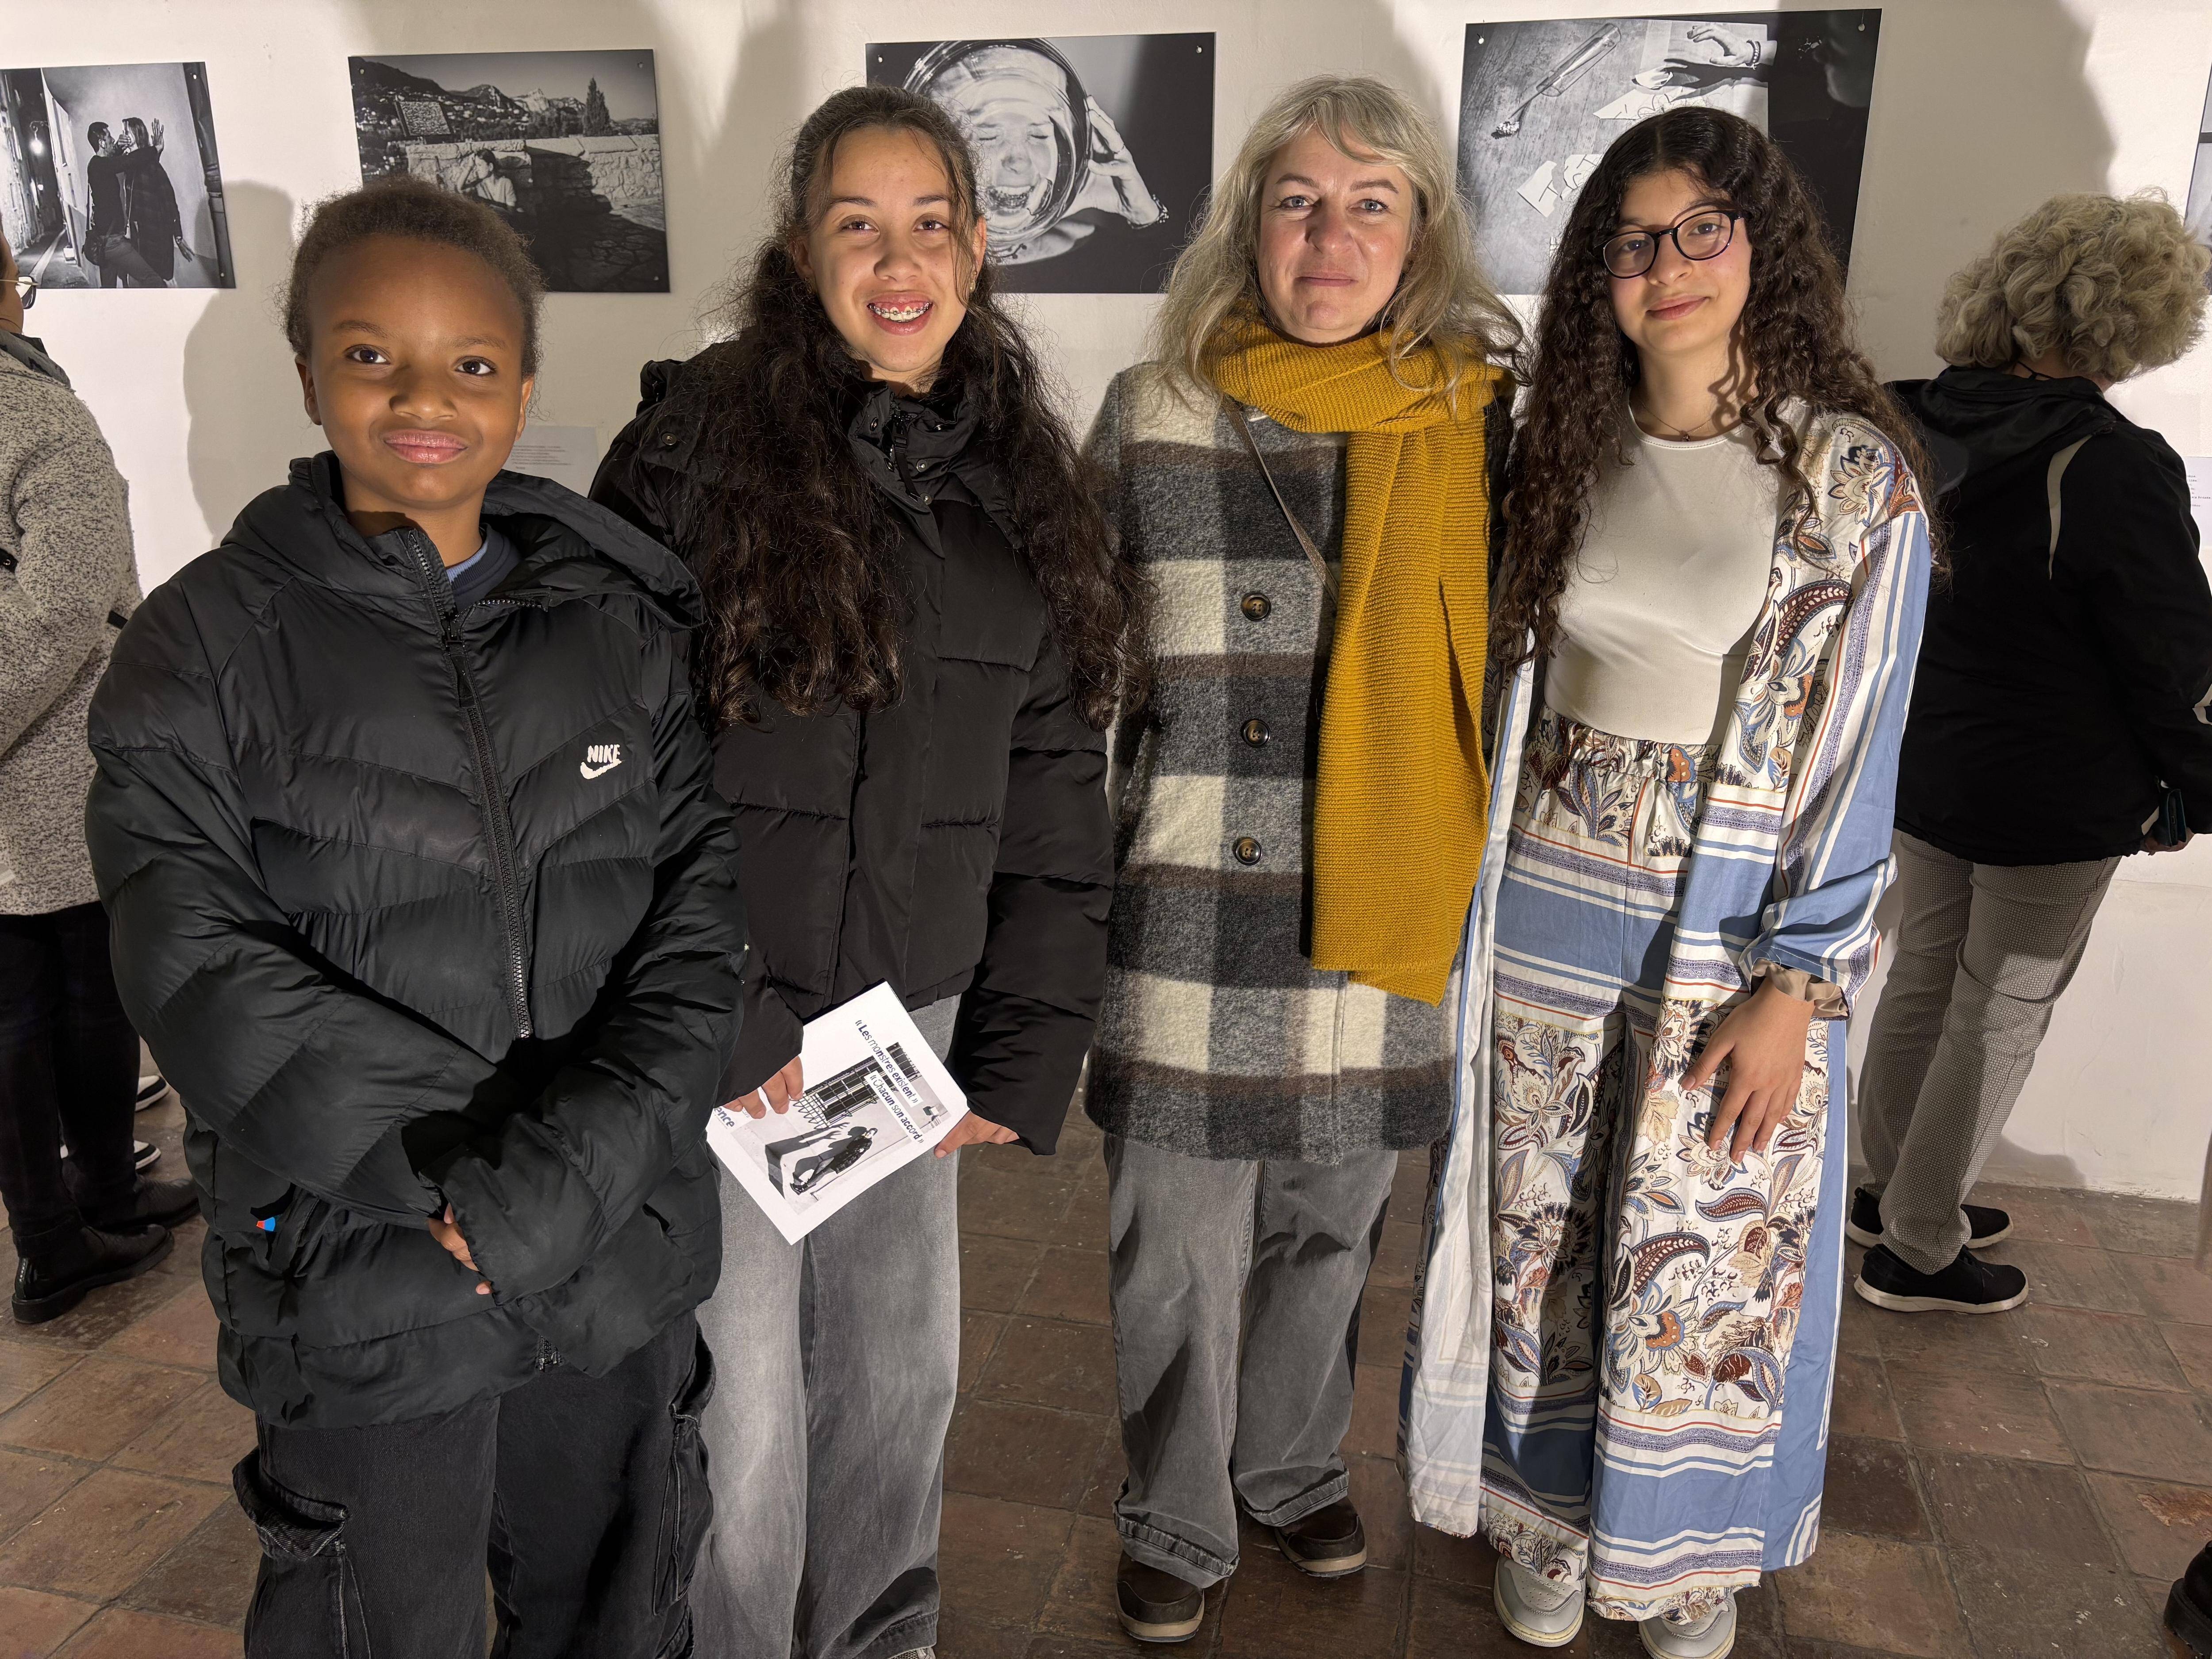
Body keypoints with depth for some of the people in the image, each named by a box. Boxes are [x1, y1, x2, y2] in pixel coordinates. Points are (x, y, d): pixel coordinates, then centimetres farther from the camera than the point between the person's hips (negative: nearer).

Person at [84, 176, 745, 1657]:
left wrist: (569, 1171, -19)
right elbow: (203, 979, -12)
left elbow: (702, 917, -6)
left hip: (620, 1261, 2)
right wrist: (461, 1173, -19)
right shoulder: (207, 644, -5)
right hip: (360, 1287, -2)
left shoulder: (627, 619, 0)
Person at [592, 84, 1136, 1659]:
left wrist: (1025, 1056, 3)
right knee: (738, 1404, 6)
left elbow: (1054, 793, 7)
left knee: (902, 1371, 16)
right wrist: (715, 1021, -12)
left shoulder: (1022, 482, 7)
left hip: (914, 1006, 4)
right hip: (720, 1021, -4)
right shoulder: (700, 438, -7)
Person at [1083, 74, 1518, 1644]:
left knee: (1332, 1232, 18)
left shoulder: (1482, 421, 1)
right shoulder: (1152, 413, -2)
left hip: (1383, 923, 2)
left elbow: (1506, 662, 10)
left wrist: (1477, 877, 8)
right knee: (1180, 1250, 10)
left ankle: (1294, 1469, 45)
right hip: (1192, 922, -1)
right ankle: (1177, 1520, 36)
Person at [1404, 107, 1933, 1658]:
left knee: (1704, 1259, 9)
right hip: (1545, 917, 4)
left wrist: (1795, 986, -13)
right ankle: (1548, 1515, 36)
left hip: (1729, 933, -3)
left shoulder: (1852, 471, -8)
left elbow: (1858, 746, -9)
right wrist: (1482, 887, 7)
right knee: (1544, 1237, 14)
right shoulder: (1574, 453, 5)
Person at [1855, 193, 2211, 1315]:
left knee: (1922, 980, 20)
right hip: (2055, 800, -6)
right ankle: (1918, 1252, 20)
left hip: (1924, 768, 7)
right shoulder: (2116, 471, -23)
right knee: (2000, 1016, 8)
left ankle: (1895, 1191, 37)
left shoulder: (1922, 426, -5)